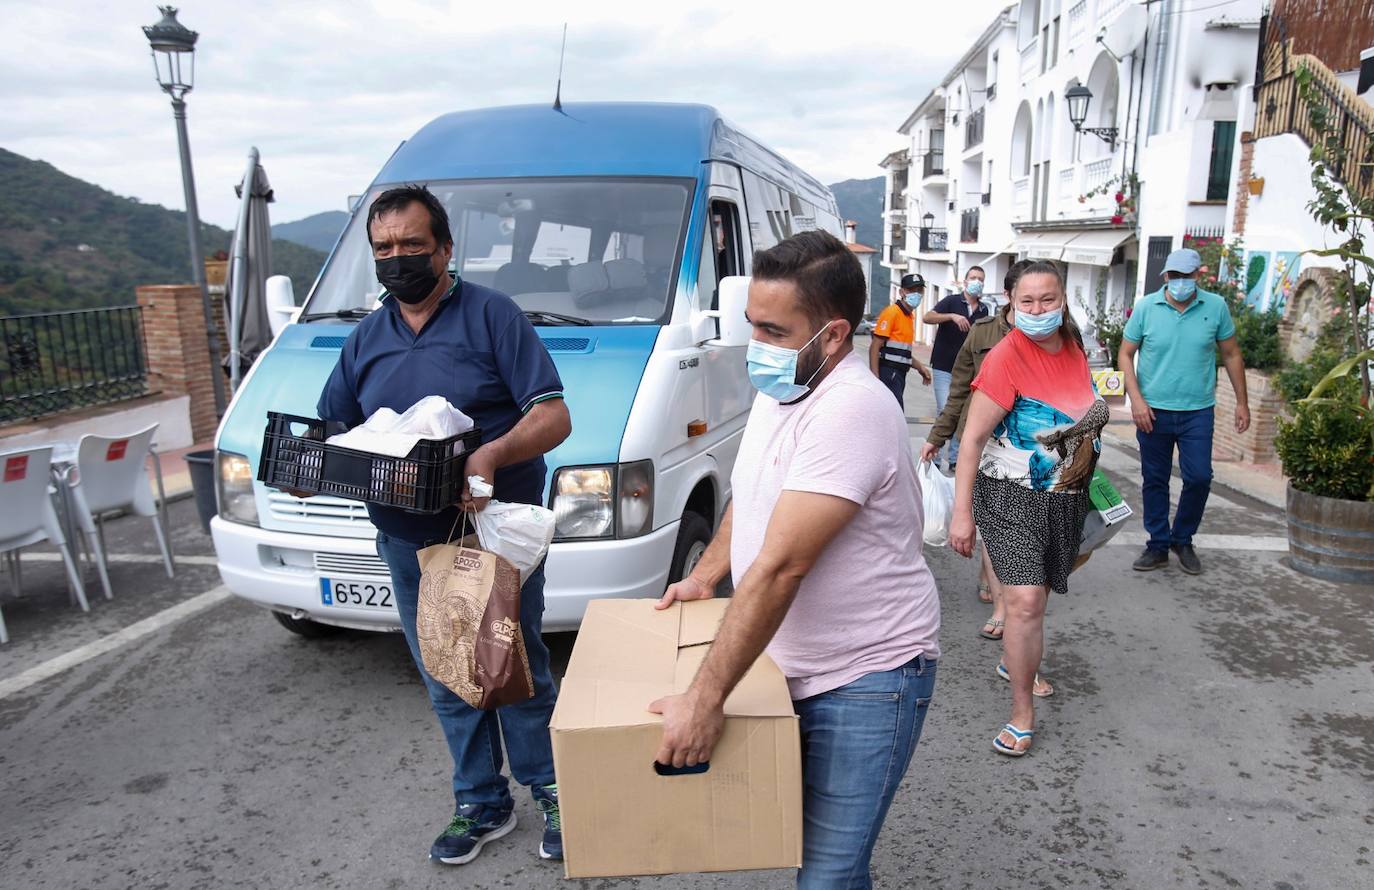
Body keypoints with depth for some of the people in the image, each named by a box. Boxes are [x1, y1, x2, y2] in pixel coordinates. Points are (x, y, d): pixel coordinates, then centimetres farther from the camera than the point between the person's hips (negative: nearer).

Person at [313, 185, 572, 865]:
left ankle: (552, 794, 29)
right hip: (410, 545, 6)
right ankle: (482, 804, 34)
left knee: (519, 672, 8)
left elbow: (553, 415, -14)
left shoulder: (491, 315, -7)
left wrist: (495, 454, -32)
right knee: (447, 683, 16)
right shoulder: (366, 339, 11)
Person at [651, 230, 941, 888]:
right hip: (786, 664, 8)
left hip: (864, 679, -8)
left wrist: (705, 700, -28)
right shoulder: (776, 391, 4)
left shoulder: (851, 412, -27)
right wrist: (704, 576, 10)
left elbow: (779, 568, -30)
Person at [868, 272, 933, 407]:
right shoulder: (892, 312, -10)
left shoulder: (909, 316, 16)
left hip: (898, 374, 9)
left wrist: (919, 367, 15)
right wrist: (875, 378, -21)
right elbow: (874, 347, -15)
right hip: (888, 374, -9)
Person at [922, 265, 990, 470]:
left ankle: (955, 460, 14)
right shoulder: (952, 301, -4)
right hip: (944, 368, -5)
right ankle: (934, 457, 0)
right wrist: (952, 316, -32)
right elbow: (927, 318, -19)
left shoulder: (983, 310, 10)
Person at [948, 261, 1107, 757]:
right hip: (1013, 496, -6)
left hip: (1066, 497, 7)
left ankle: (1014, 661, 45)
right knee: (1026, 601, -14)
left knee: (1035, 594, 18)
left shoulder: (1073, 347, 2)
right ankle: (1022, 716, 0)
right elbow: (973, 438, -20)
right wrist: (962, 512, -22)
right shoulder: (1007, 357, -19)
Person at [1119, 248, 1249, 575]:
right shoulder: (1145, 307, -3)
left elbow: (1231, 355, 8)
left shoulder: (1216, 306, 0)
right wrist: (1136, 400, -10)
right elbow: (1125, 355, 0)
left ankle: (1183, 540, 22)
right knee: (1154, 481, 7)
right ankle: (1158, 545, 21)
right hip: (1153, 411, 0)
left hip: (1198, 411, 0)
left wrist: (1242, 402, 8)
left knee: (1199, 478, 0)